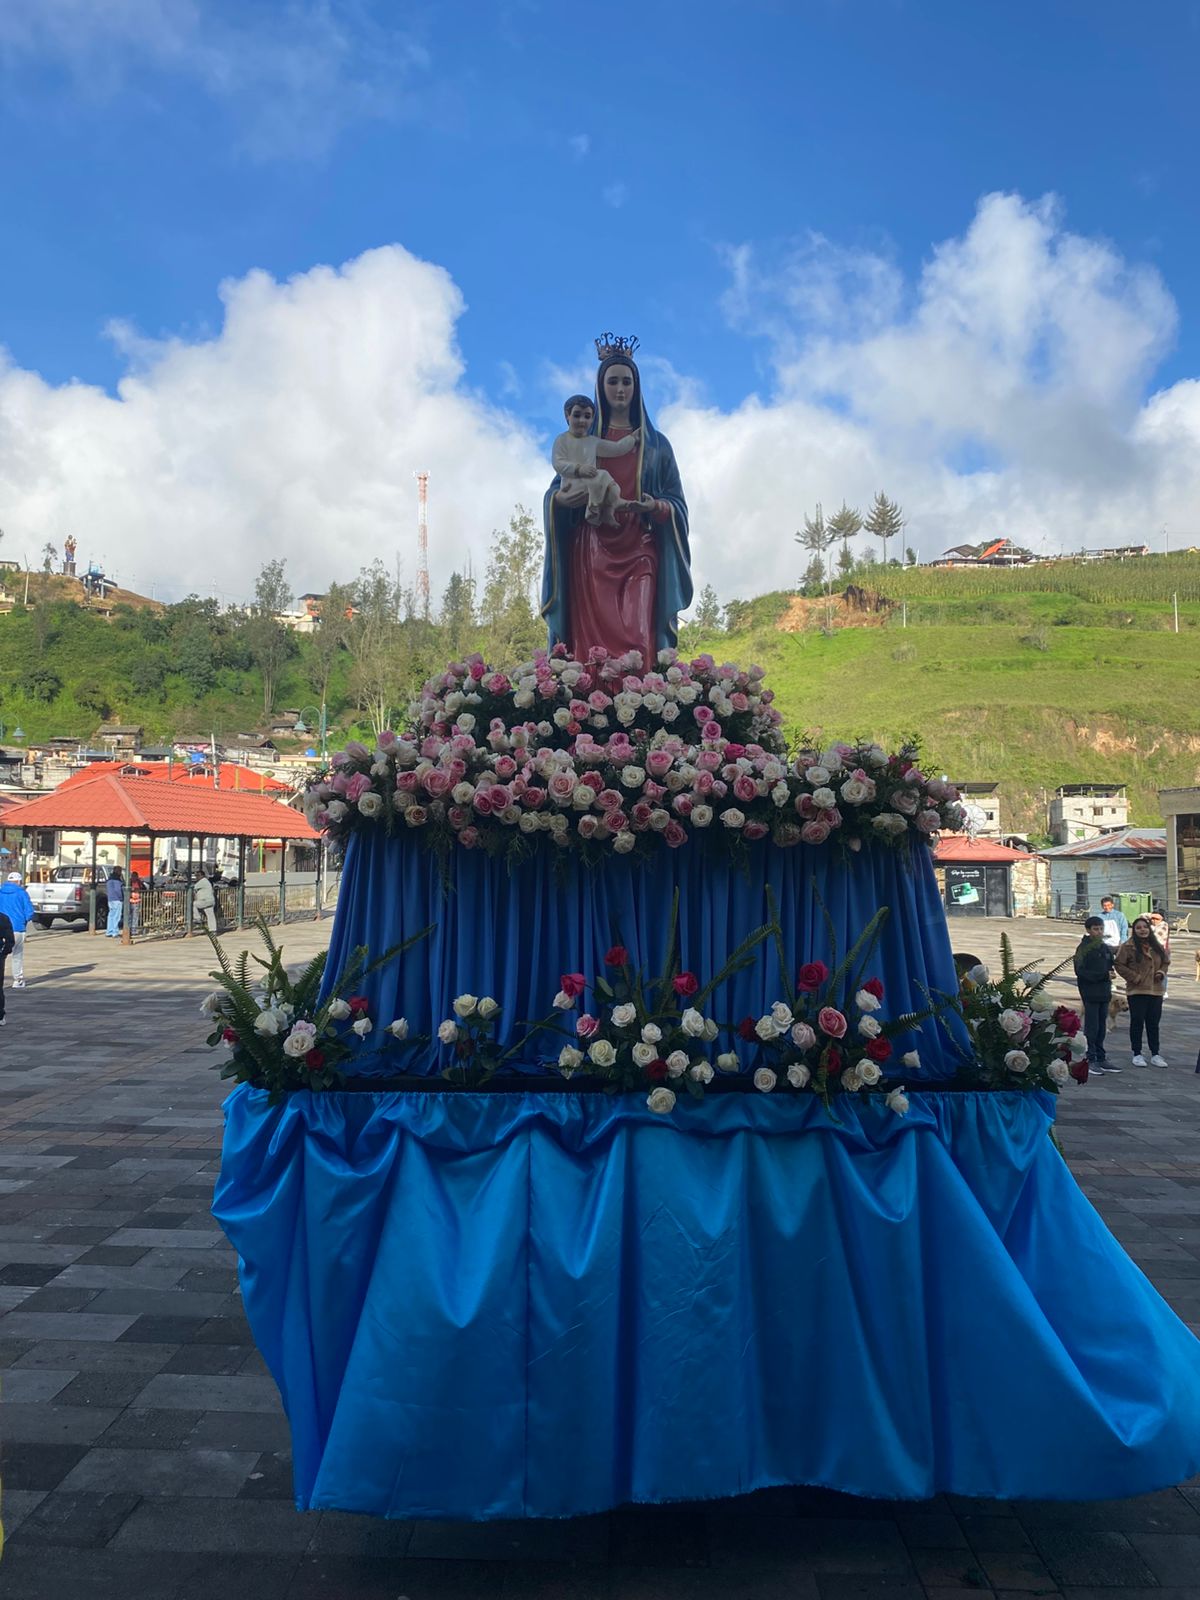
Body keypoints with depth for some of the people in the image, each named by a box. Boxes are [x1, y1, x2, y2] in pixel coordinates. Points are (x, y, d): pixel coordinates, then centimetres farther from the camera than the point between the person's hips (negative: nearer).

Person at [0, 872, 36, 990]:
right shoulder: (21, 893, -4)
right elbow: (29, 911, -7)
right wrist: (25, 921, 12)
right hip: (17, 928, -2)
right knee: (17, 955, 9)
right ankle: (18, 980, 13)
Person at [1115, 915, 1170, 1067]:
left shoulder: (1157, 946, 10)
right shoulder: (1128, 946, -7)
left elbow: (1166, 961, 23)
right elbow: (1119, 964, -7)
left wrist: (1161, 972, 3)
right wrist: (1134, 977, -12)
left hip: (1156, 991, 5)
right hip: (1137, 991, -5)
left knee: (1153, 1023, 10)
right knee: (1137, 1022, 1)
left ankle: (1155, 1055, 18)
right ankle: (1137, 1054, 11)